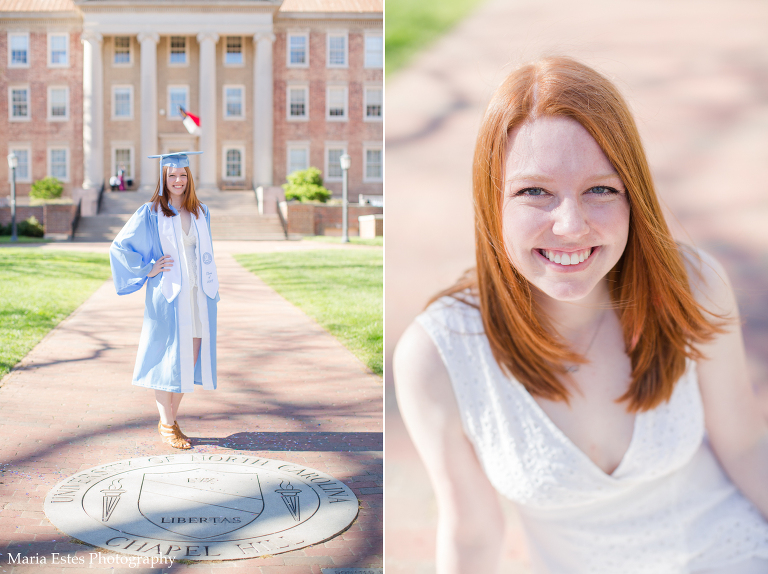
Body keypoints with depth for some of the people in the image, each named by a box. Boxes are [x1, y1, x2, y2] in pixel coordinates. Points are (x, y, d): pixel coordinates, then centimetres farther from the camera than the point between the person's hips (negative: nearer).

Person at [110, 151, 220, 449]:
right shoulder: (151, 213, -3)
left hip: (198, 294, 5)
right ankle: (167, 425, 12)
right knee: (169, 358, 1)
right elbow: (119, 247, -3)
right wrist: (148, 269, -8)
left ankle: (170, 419, 22)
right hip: (168, 294, -5)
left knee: (190, 357, 7)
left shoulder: (200, 212, 10)